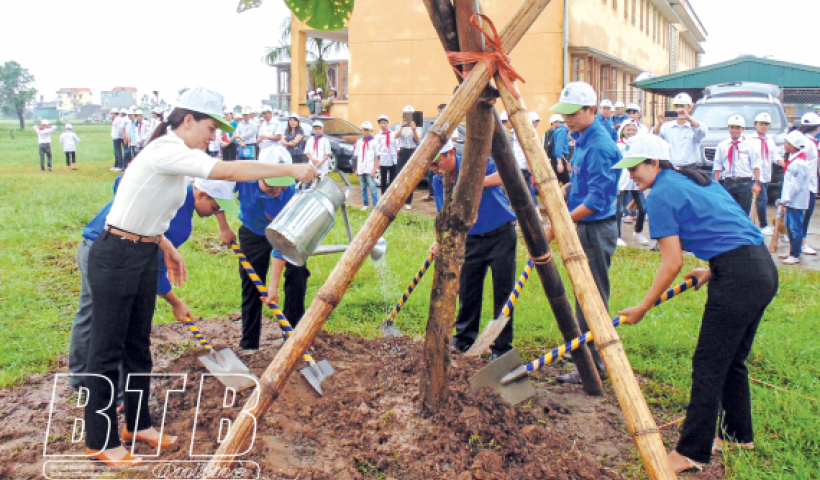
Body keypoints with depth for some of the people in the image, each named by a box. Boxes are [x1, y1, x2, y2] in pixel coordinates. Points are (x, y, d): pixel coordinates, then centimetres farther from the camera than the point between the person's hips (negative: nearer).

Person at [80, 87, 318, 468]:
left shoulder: (175, 155, 9)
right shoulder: (167, 151, -21)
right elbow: (229, 171, -30)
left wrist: (165, 245, 14)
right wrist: (289, 169, -27)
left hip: (145, 255, 10)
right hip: (117, 257, -9)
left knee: (138, 346, 17)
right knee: (107, 350, 1)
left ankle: (137, 424, 30)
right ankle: (100, 442, 12)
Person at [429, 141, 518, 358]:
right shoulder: (438, 182, 0)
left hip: (501, 235, -5)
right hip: (472, 239, 5)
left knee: (503, 292, -3)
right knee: (467, 292, 7)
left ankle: (502, 348, 7)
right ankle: (464, 339, 25)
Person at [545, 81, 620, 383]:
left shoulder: (599, 145, -20)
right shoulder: (582, 139, 11)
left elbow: (597, 200, -24)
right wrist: (564, 192, 5)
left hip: (596, 230, -10)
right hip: (584, 227, 10)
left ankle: (594, 367, 5)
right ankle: (585, 349, 29)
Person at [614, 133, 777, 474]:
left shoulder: (662, 194, -7)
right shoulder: (696, 179, 20)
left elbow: (673, 262, -10)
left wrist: (642, 309, -3)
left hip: (737, 278, -9)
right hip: (765, 269, 10)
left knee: (708, 366, -2)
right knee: (732, 361, 21)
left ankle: (692, 452, 6)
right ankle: (738, 434, 34)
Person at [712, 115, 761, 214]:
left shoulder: (748, 145, 4)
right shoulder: (722, 145, 8)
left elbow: (755, 165, 1)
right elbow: (717, 167, 7)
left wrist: (757, 183, -7)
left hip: (745, 183, -1)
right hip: (728, 183, 1)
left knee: (744, 213, 1)